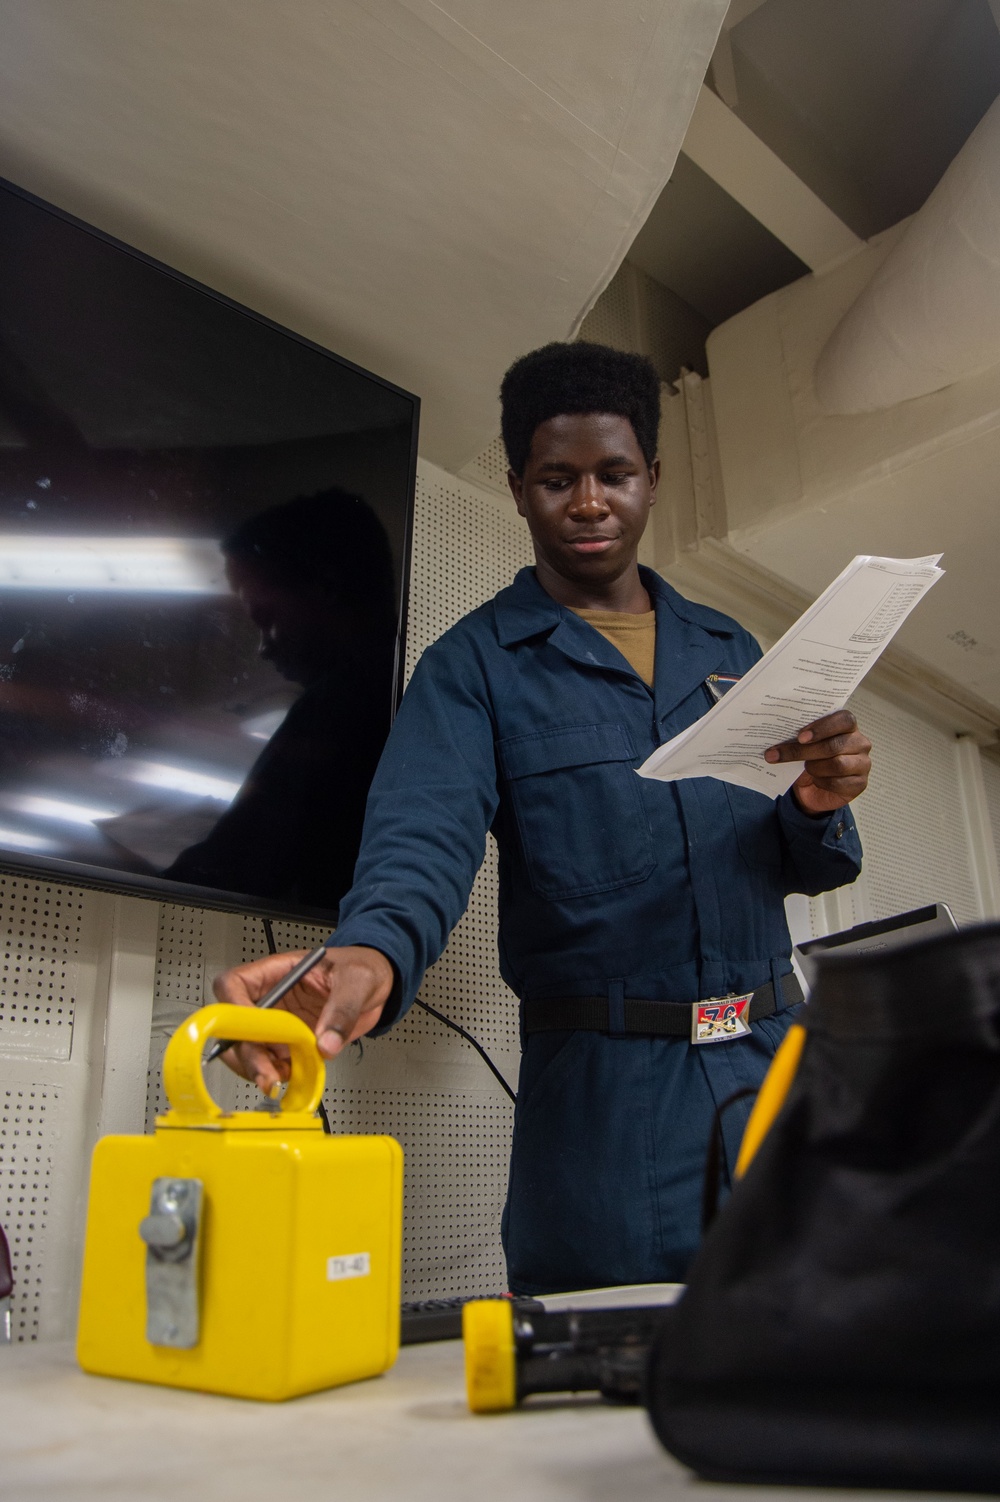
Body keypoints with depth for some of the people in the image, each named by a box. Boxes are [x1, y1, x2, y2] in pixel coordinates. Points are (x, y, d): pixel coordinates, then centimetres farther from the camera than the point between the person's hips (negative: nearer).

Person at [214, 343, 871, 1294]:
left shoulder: (728, 650, 13)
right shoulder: (476, 664, 0)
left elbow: (797, 868, 14)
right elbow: (423, 838, -17)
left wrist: (818, 809, -10)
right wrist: (370, 955, -38)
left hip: (775, 1056, 5)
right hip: (607, 1096, -4)